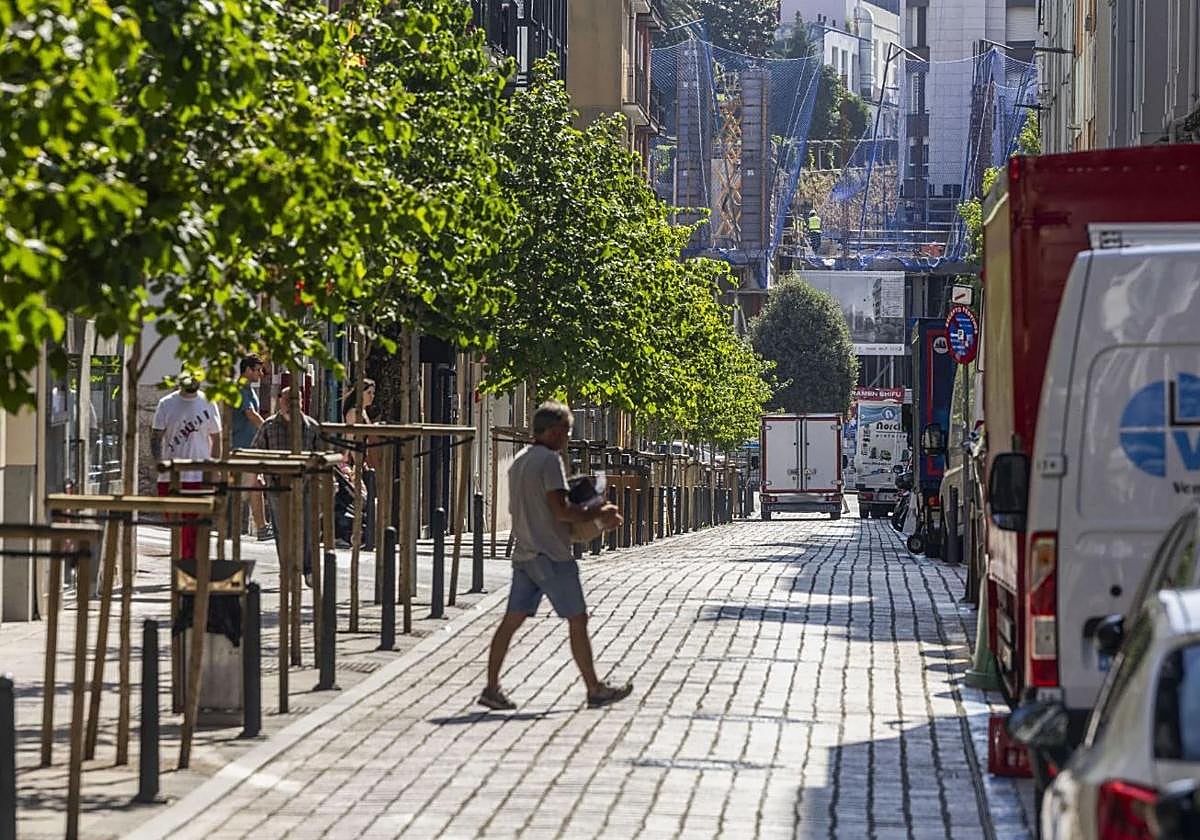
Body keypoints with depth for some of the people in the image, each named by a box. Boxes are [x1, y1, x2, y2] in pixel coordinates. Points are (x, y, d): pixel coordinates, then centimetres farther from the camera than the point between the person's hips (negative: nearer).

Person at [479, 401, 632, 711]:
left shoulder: (519, 461, 16)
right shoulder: (549, 459, -13)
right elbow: (560, 509, -20)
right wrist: (597, 514, -9)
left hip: (524, 554, 9)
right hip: (551, 555, -9)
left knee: (512, 620, 5)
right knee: (577, 619, 0)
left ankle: (491, 688, 1)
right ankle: (595, 689, 6)